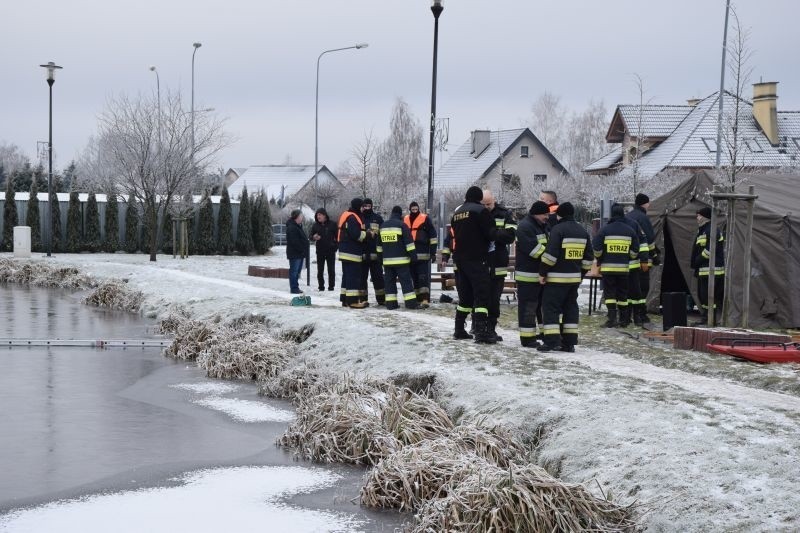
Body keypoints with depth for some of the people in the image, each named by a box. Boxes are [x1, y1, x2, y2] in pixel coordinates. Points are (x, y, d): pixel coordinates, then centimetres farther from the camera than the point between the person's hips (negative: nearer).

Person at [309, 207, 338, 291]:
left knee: (331, 269, 2)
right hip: (320, 251, 2)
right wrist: (314, 237, -15)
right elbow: (311, 236, 7)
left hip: (330, 250, -2)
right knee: (320, 270, 3)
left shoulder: (332, 224, -3)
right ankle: (321, 286, 8)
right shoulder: (315, 225, 4)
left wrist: (336, 245, -5)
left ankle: (331, 286, 7)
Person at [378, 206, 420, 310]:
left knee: (390, 281, 8)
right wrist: (413, 254, -6)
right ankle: (411, 302, -9)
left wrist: (381, 256, 28)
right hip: (400, 259, -5)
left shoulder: (383, 226, 14)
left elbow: (379, 244, 21)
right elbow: (409, 242, -10)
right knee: (406, 281, -5)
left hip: (387, 260, 5)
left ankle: (390, 303, 5)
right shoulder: (402, 225, -6)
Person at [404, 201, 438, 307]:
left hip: (422, 254, -5)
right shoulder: (405, 220, 12)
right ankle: (416, 298, 17)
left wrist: (433, 252, -7)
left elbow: (433, 235, -3)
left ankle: (425, 299, -16)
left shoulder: (425, 219, -2)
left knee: (423, 277, -11)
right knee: (413, 277, 10)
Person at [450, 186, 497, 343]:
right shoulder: (480, 211, -8)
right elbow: (492, 233, -12)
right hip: (477, 259, -8)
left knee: (465, 295, 16)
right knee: (482, 294, -9)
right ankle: (481, 332, -19)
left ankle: (459, 330, 18)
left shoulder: (457, 212, 15)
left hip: (460, 258, 8)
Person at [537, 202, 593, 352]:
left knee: (550, 307, -3)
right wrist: (581, 274, 21)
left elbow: (551, 254, -18)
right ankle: (569, 342, 10)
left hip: (556, 277, -7)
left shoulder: (558, 229, -11)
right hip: (575, 277, 7)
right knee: (570, 307, 12)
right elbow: (587, 257, 15)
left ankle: (552, 341, -11)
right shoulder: (582, 231, 12)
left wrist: (542, 272, -10)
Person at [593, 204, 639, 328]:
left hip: (608, 267, -3)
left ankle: (612, 318, -7)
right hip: (624, 268, 3)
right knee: (622, 293, 12)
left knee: (609, 292, 2)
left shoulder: (605, 230, -4)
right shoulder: (630, 231, 5)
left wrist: (599, 260, 12)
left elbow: (596, 248, -5)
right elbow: (635, 250, 4)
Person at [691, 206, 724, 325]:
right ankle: (705, 318, 21)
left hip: (711, 269, -11)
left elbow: (710, 250, -21)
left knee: (708, 295, -11)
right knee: (702, 294, 14)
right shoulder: (703, 230, 21)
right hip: (703, 270, 11)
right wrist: (696, 264, 13)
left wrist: (698, 259, -11)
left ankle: (710, 320, -9)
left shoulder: (712, 231, -13)